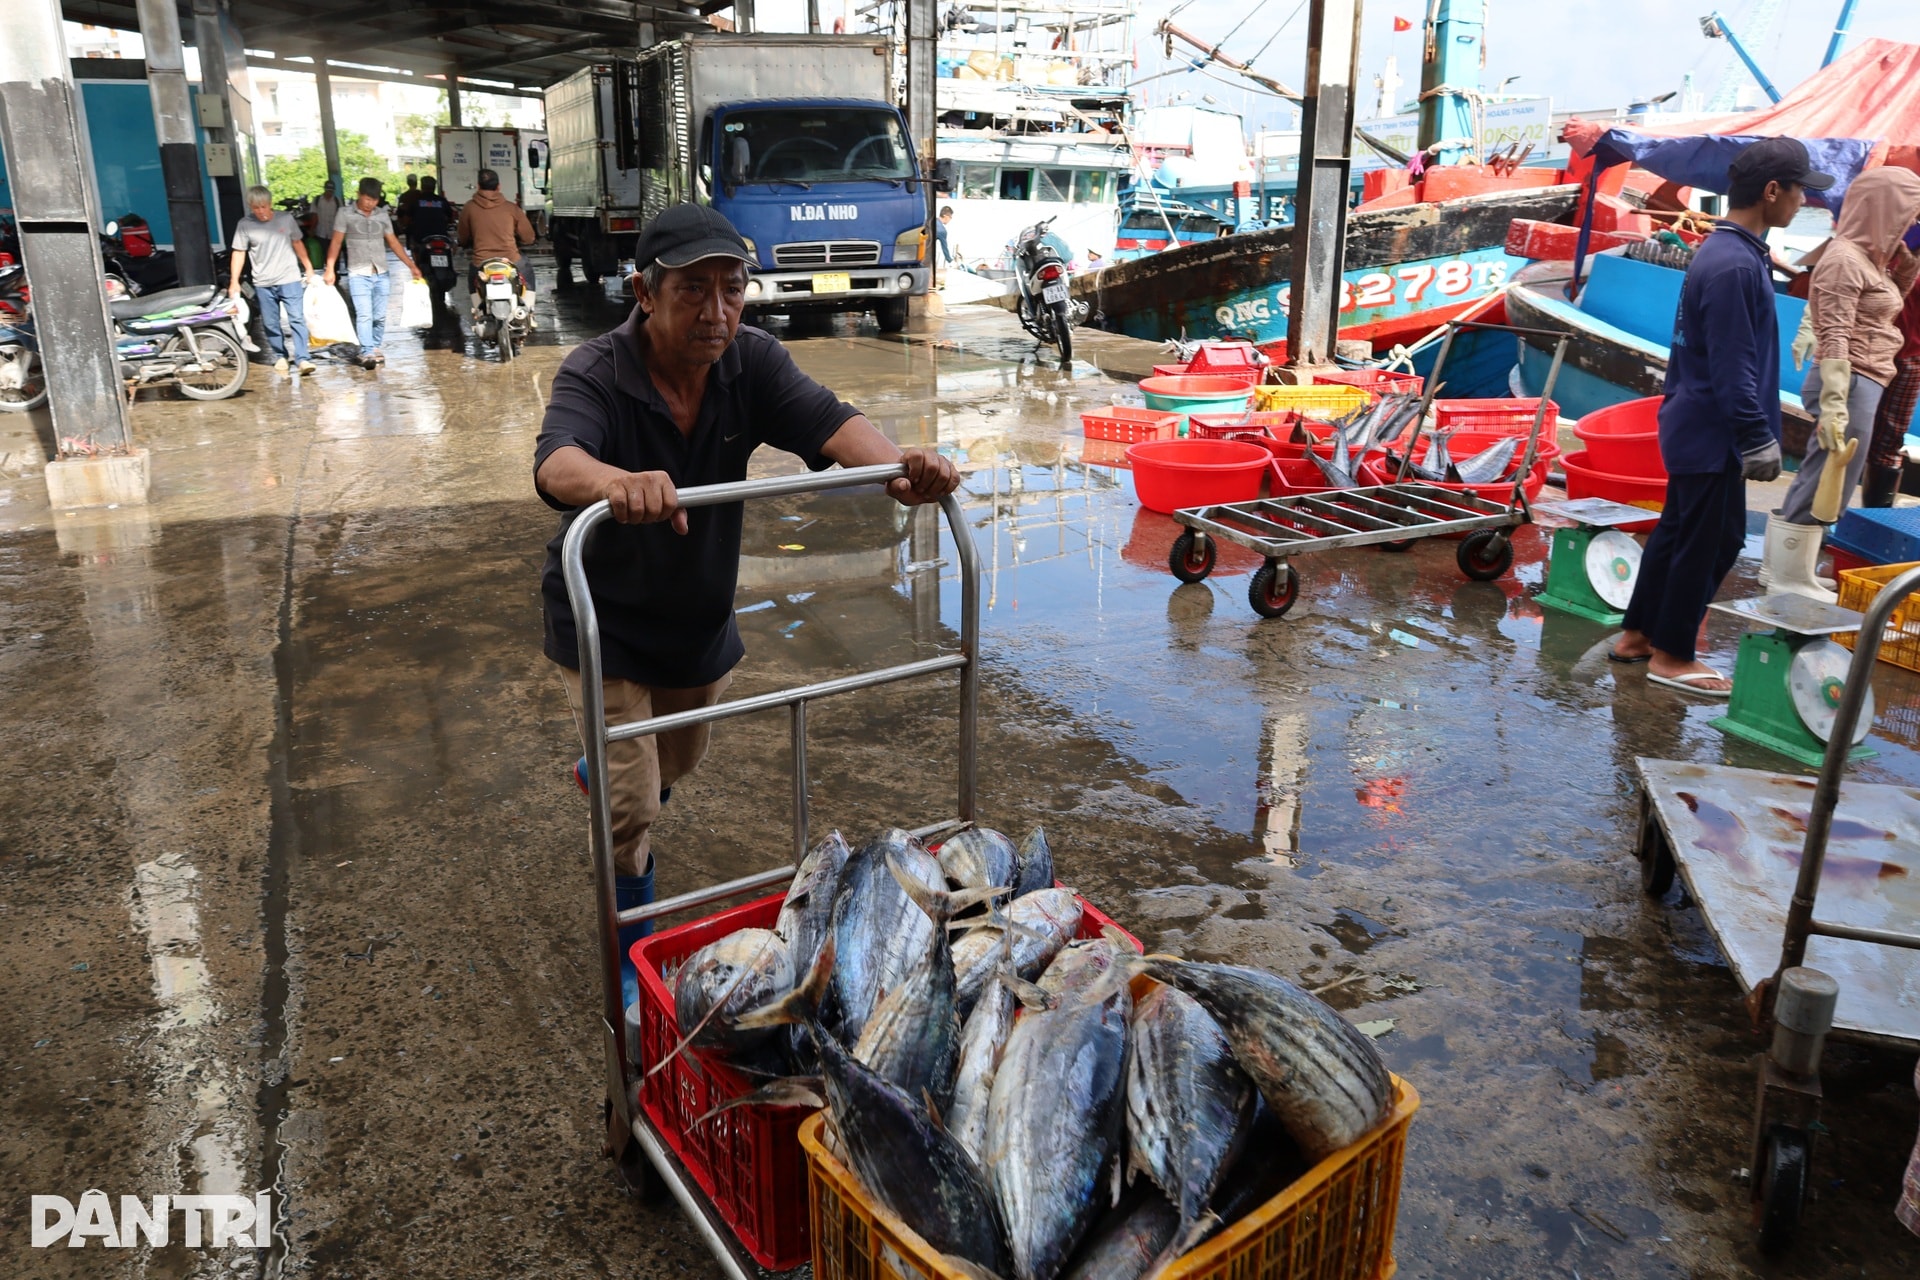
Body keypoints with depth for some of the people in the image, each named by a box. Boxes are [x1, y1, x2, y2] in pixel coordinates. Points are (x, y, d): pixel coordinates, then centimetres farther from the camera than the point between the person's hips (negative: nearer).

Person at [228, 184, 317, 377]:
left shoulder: (286, 218, 0)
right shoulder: (245, 225, -3)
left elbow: (297, 243, 13)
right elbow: (239, 253, 0)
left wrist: (308, 267, 15)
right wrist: (234, 281, -4)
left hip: (289, 279, -1)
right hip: (263, 284, 1)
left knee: (297, 319, -9)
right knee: (271, 324, 8)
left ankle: (302, 359, -11)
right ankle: (280, 356, 22)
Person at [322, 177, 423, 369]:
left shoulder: (382, 215, 9)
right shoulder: (345, 214, 0)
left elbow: (393, 242, 15)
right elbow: (336, 242, 1)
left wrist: (411, 265, 10)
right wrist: (330, 269, -6)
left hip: (381, 274, 4)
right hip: (358, 274, -4)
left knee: (380, 316, 4)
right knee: (364, 315, -12)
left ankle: (375, 348, 16)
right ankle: (367, 353, -16)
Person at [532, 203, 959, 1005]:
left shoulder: (750, 361, -15)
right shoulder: (595, 375, -26)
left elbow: (826, 420, -30)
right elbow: (556, 461, -46)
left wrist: (895, 463, -52)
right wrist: (618, 482, -70)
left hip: (701, 620, 5)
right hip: (604, 624, -5)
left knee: (677, 764, 28)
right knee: (633, 806, -7)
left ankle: (601, 770, 64)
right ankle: (635, 965, 17)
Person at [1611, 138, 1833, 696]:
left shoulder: (1727, 251, 10)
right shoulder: (1735, 265, -22)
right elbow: (1732, 368, -23)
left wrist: (1756, 432, 22)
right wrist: (1758, 439, -19)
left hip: (1697, 428, 10)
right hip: (1714, 435, -10)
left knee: (1678, 531, 17)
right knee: (1711, 541, 0)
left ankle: (1638, 635, 27)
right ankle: (1671, 656, 11)